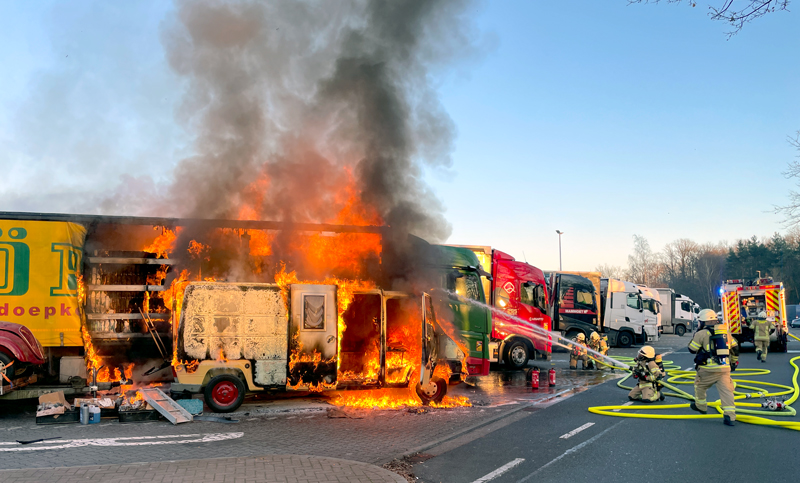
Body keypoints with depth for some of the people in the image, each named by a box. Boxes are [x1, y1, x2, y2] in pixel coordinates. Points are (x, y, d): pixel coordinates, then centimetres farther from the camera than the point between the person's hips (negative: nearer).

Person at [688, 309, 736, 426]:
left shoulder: (701, 334, -8)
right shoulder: (725, 331, 11)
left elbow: (692, 349, 1)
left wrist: (696, 334, 14)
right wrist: (733, 362, 31)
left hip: (709, 368, -4)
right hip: (725, 368, 4)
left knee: (699, 386, 20)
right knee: (726, 390, 0)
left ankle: (701, 406, 35)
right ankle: (730, 416, -10)